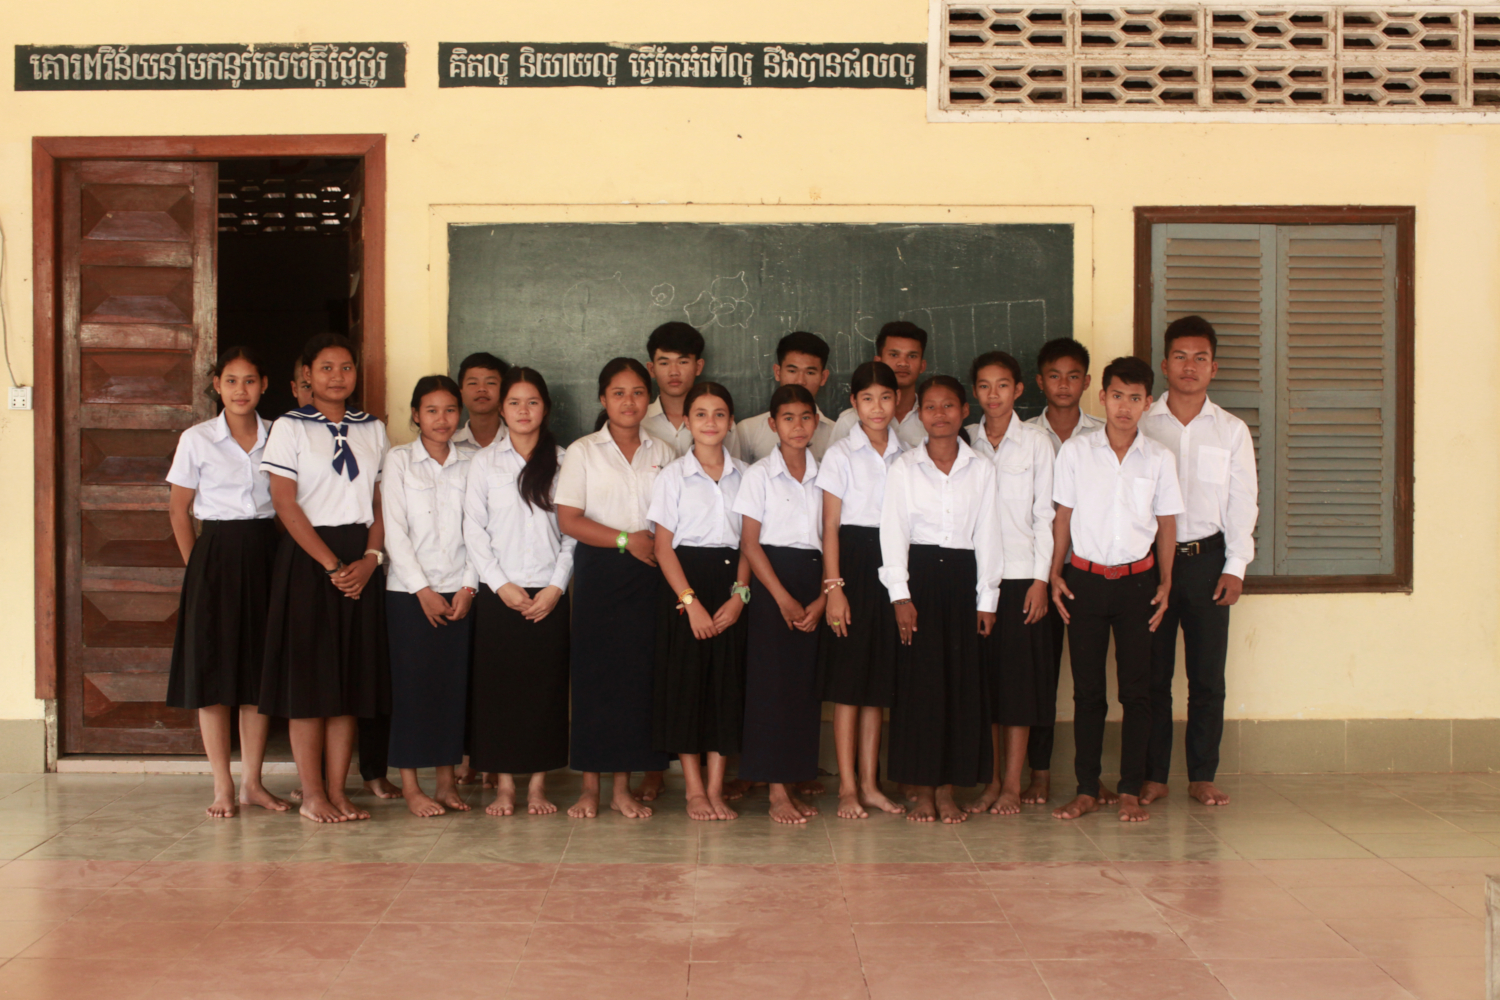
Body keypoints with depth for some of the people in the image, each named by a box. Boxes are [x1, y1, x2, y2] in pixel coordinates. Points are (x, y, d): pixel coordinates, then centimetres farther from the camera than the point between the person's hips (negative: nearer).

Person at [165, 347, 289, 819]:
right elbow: (178, 510, 4)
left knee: (260, 671, 6)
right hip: (216, 554, -2)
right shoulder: (196, 440, 0)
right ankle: (223, 786, 6)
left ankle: (252, 781, 15)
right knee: (213, 671, -1)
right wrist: (196, 567, -1)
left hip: (266, 555, 2)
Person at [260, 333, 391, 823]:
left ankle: (338, 790, 10)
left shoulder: (372, 429, 13)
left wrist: (370, 558, -7)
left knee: (352, 675, 4)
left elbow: (382, 501, 9)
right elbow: (284, 502, -8)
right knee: (309, 676, -2)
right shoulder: (290, 428, 0)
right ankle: (312, 795, 4)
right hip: (308, 559, -4)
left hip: (361, 562, 4)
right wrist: (331, 564, -13)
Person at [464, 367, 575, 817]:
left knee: (546, 686, 0)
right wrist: (501, 584, -7)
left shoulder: (562, 462, 6)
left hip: (549, 594, 0)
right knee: (498, 686, 0)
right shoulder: (485, 462, 6)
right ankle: (504, 785, 8)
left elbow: (573, 530, 3)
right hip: (499, 591, 0)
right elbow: (474, 529, 2)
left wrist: (557, 586, -6)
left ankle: (538, 785, 9)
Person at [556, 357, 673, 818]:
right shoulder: (583, 451, 3)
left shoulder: (661, 453, 12)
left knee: (637, 674, 0)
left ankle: (624, 788, 7)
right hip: (599, 574, -2)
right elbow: (568, 520, -5)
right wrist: (626, 540, -10)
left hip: (647, 574, 2)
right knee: (594, 675, -2)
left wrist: (662, 545, -4)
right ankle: (590, 787, 5)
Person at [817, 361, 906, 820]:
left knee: (881, 680, 8)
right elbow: (830, 525, -4)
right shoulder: (841, 455, -2)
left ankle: (870, 783, 16)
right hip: (854, 561, -4)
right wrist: (833, 587, -11)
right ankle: (848, 786, 3)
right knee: (848, 680, -2)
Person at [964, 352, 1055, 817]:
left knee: (1019, 674, -1)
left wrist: (1041, 578, -5)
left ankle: (1013, 784, 5)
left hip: (1021, 574, -2)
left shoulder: (1035, 442, 2)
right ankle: (992, 779, 14)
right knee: (983, 676, 5)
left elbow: (1044, 513, 1)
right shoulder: (965, 442, 8)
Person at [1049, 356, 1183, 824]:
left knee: (1136, 689, 2)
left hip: (1137, 579, 0)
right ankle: (1086, 790, 12)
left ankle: (1131, 791, 9)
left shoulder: (1159, 459, 2)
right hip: (1085, 578, 0)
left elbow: (1166, 523, 8)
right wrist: (1055, 574, 1)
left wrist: (1165, 582, 4)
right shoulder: (1075, 451, 1)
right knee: (1087, 689, 4)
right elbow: (1064, 515, 6)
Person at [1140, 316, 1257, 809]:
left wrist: (1235, 567, -1)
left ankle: (1202, 776, 12)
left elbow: (1243, 502, 7)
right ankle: (1153, 776, 10)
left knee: (1207, 675, 3)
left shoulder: (1232, 431, 8)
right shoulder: (1140, 425, 4)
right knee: (1151, 673, 2)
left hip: (1207, 559, 1)